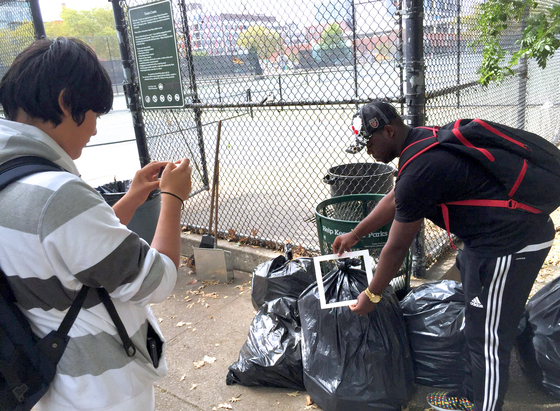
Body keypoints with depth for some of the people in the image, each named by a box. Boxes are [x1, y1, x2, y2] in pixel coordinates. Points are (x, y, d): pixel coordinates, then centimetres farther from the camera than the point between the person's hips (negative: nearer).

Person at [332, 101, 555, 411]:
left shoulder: (418, 171, -25)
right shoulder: (423, 139, 5)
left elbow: (397, 247, -15)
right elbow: (394, 200, 18)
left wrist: (371, 296, -1)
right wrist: (354, 235, 27)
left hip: (510, 244, -10)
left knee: (488, 339, 2)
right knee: (476, 329, 21)